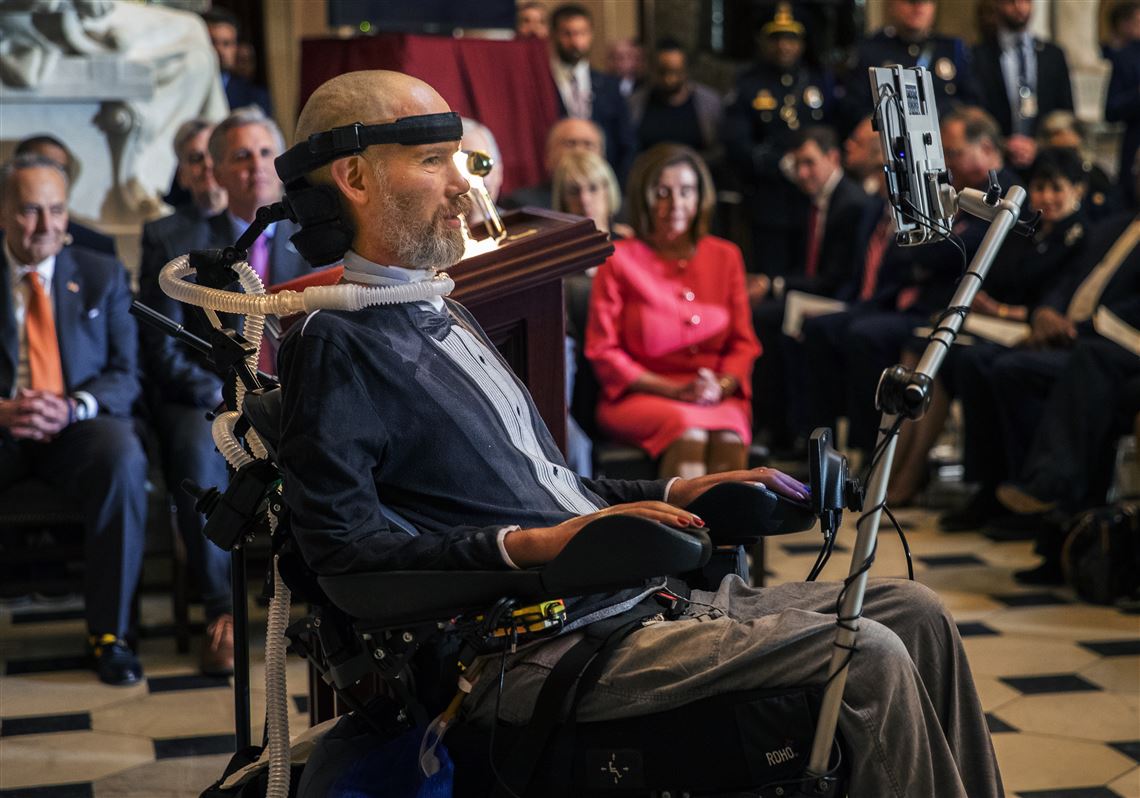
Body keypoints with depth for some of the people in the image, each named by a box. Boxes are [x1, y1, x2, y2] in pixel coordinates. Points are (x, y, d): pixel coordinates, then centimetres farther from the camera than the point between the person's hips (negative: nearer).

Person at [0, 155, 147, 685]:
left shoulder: (103, 275, 11)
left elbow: (124, 376, 5)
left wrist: (71, 408, -16)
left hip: (78, 428, 1)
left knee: (124, 461, -34)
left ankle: (107, 632, -22)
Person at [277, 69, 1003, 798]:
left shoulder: (445, 318, 21)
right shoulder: (335, 345, -8)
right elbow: (342, 548, -18)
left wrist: (671, 495, 15)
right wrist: (531, 544, -25)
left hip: (640, 596, 9)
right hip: (541, 649, -9)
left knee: (913, 614, 1)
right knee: (867, 655, -19)